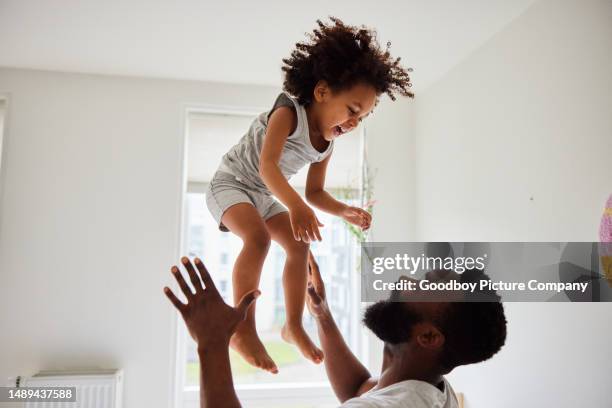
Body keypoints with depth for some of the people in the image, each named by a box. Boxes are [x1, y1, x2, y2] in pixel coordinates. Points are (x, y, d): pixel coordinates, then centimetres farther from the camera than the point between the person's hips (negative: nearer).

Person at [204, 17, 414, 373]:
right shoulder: (287, 112, -25)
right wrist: (296, 206, -53)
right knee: (258, 237, -32)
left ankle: (294, 325, 8)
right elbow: (267, 166, -38)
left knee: (299, 245, -2)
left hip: (263, 196, 8)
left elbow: (315, 192, 6)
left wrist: (345, 211, -11)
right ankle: (243, 330, -23)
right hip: (230, 183, -7)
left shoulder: (326, 146, -2)